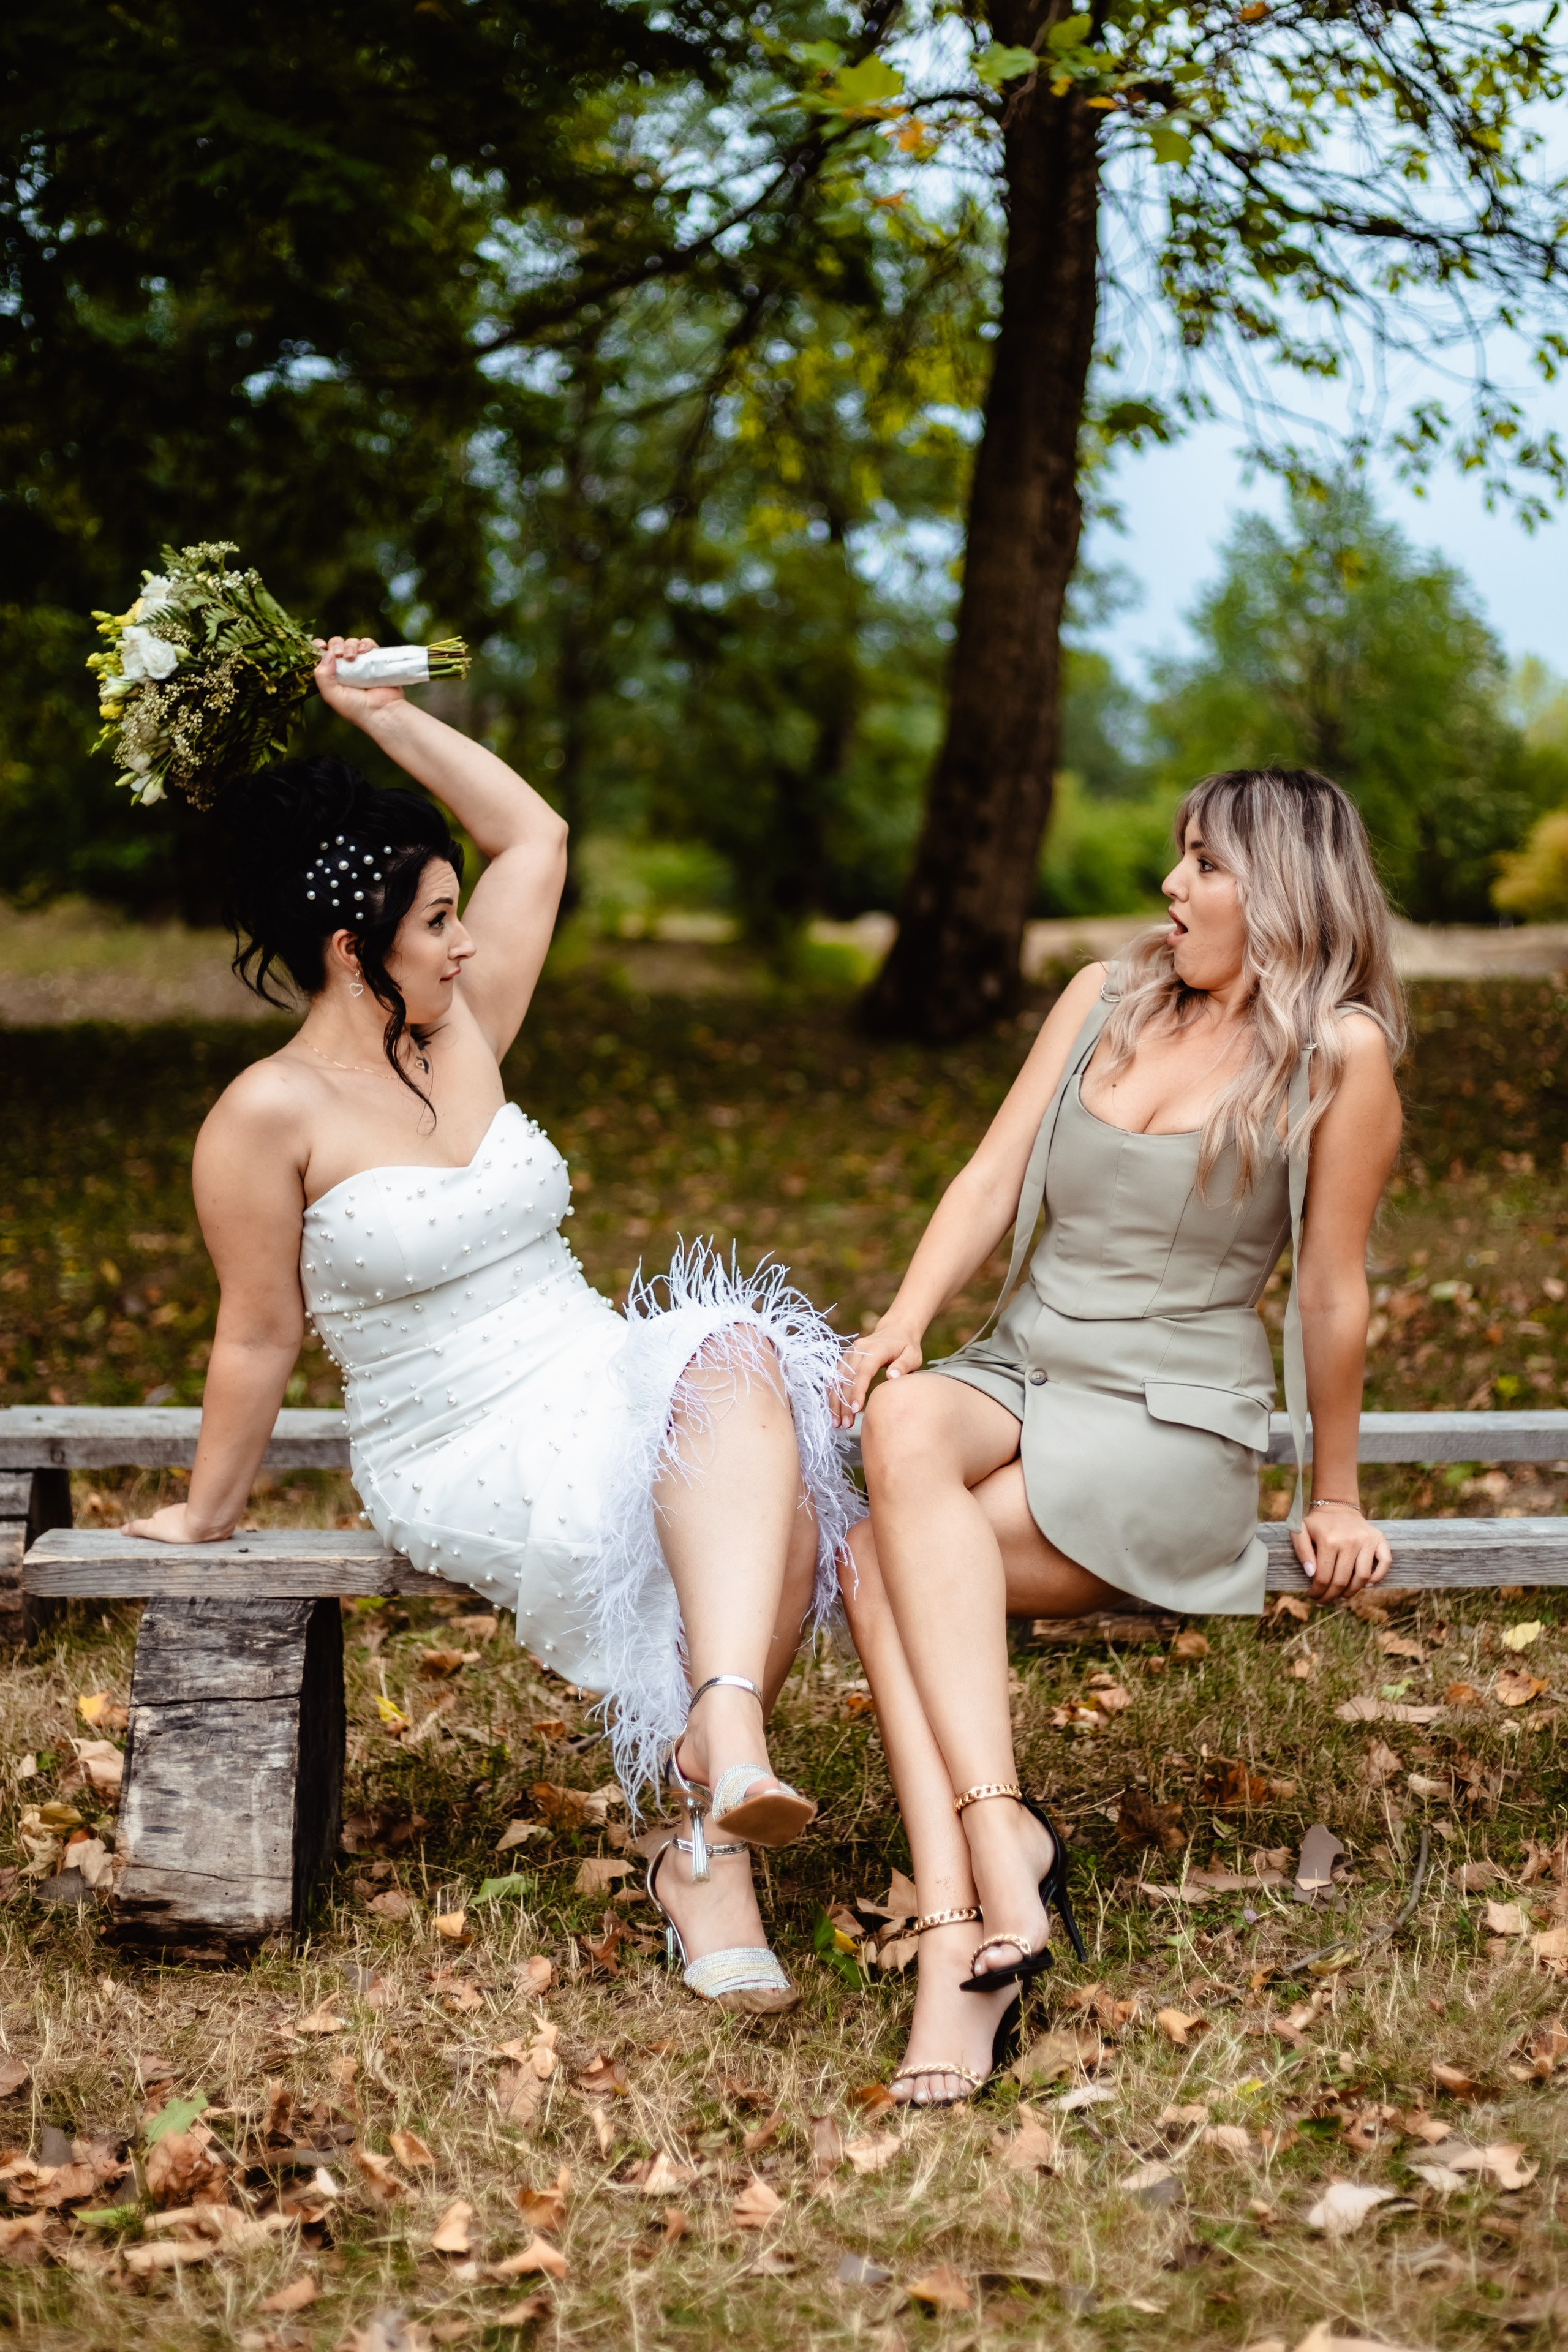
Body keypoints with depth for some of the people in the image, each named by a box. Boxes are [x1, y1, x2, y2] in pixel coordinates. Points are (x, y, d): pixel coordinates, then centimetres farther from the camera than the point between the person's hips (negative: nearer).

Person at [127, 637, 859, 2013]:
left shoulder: (462, 1040, 9)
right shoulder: (273, 1115, -9)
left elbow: (536, 836, 17)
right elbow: (258, 1339, -1)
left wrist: (386, 713, 13)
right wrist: (207, 1513, 5)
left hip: (603, 1392, 6)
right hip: (470, 1466, -6)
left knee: (744, 1369, -29)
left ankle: (725, 1734, -44)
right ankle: (715, 1840, -34)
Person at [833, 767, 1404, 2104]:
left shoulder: (1339, 1053, -5)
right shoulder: (1104, 1001, 12)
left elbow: (1333, 1291, -2)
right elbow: (991, 1183, 7)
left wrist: (1334, 1499, 4)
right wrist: (906, 1321, -10)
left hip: (1174, 1428, -5)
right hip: (1019, 1375, 5)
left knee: (881, 1562, -28)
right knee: (904, 1425, -32)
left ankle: (961, 1938, -25)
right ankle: (996, 1845, -40)